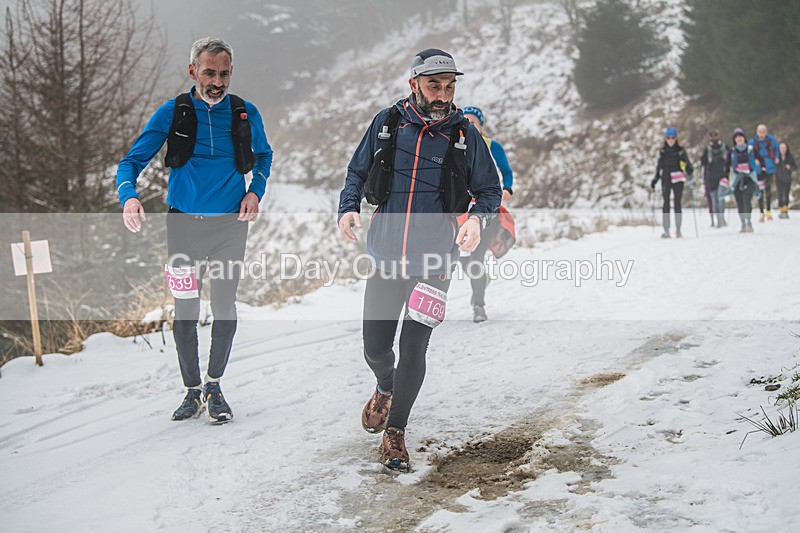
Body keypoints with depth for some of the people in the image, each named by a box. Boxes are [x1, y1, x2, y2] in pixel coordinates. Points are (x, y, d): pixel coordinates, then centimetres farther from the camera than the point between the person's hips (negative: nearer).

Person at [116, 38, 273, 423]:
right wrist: (128, 196, -23)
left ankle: (214, 385, 20)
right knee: (185, 311, 4)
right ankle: (192, 390, 19)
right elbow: (132, 160, -3)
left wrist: (255, 191, 1)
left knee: (224, 308, 1)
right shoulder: (172, 113, -4)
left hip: (229, 225, 1)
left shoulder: (246, 114, 0)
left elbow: (264, 155, 19)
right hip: (184, 224, 0)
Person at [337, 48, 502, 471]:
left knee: (412, 349, -4)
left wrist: (477, 218, -15)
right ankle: (385, 389, 44)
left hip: (435, 261, -2)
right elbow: (357, 173, 12)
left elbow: (490, 190, 6)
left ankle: (395, 432, 14)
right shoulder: (387, 123, 1)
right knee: (375, 348, 8)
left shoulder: (464, 135, -2)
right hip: (385, 257, 2)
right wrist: (349, 208, -7)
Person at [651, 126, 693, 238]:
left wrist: (689, 173, -18)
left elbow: (688, 164, 1)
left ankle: (678, 230, 4)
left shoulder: (680, 150, 1)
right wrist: (655, 179, 10)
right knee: (666, 203, -3)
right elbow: (659, 166, 16)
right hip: (666, 180, 2)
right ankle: (666, 231, -4)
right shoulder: (662, 151, 8)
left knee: (677, 203, -3)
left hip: (678, 180, -2)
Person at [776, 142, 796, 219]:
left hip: (787, 179, 1)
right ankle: (782, 211, 4)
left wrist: (790, 167, -19)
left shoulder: (790, 157, -3)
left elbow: (795, 167, 1)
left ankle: (785, 211, 0)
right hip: (779, 179, -1)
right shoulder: (776, 156, -7)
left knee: (786, 195, -4)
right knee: (780, 195, -3)